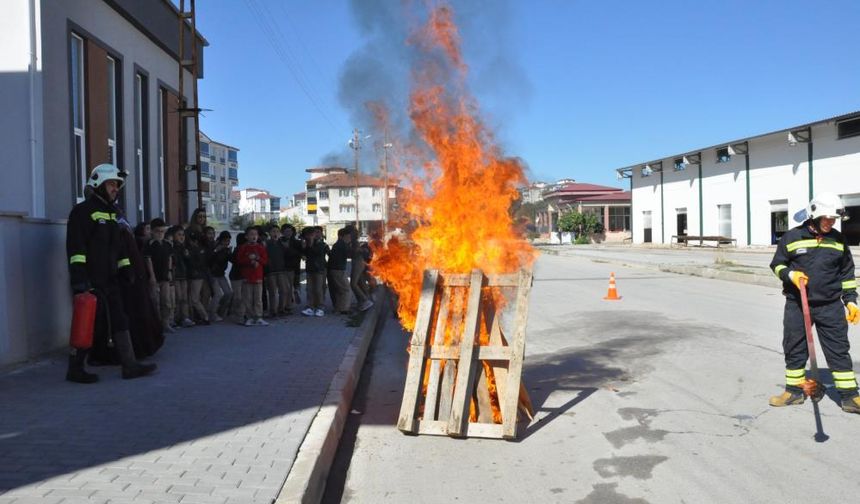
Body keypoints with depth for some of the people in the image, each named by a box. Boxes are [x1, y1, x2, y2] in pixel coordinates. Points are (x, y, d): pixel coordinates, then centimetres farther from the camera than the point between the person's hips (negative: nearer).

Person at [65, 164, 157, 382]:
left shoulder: (111, 213, 20)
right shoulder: (83, 210, -8)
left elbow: (119, 245, 25)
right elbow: (76, 245, -17)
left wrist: (126, 268, 17)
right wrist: (78, 274, -23)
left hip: (109, 279, 9)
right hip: (90, 280, -9)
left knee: (120, 321, 6)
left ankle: (130, 365, 8)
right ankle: (75, 369, 11)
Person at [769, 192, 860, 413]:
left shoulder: (838, 240, 6)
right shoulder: (791, 237, -3)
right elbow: (777, 264, 5)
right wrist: (790, 274, -15)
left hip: (830, 306, 1)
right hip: (796, 305, -1)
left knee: (839, 350, 2)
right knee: (794, 349, 7)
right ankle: (794, 391, 21)